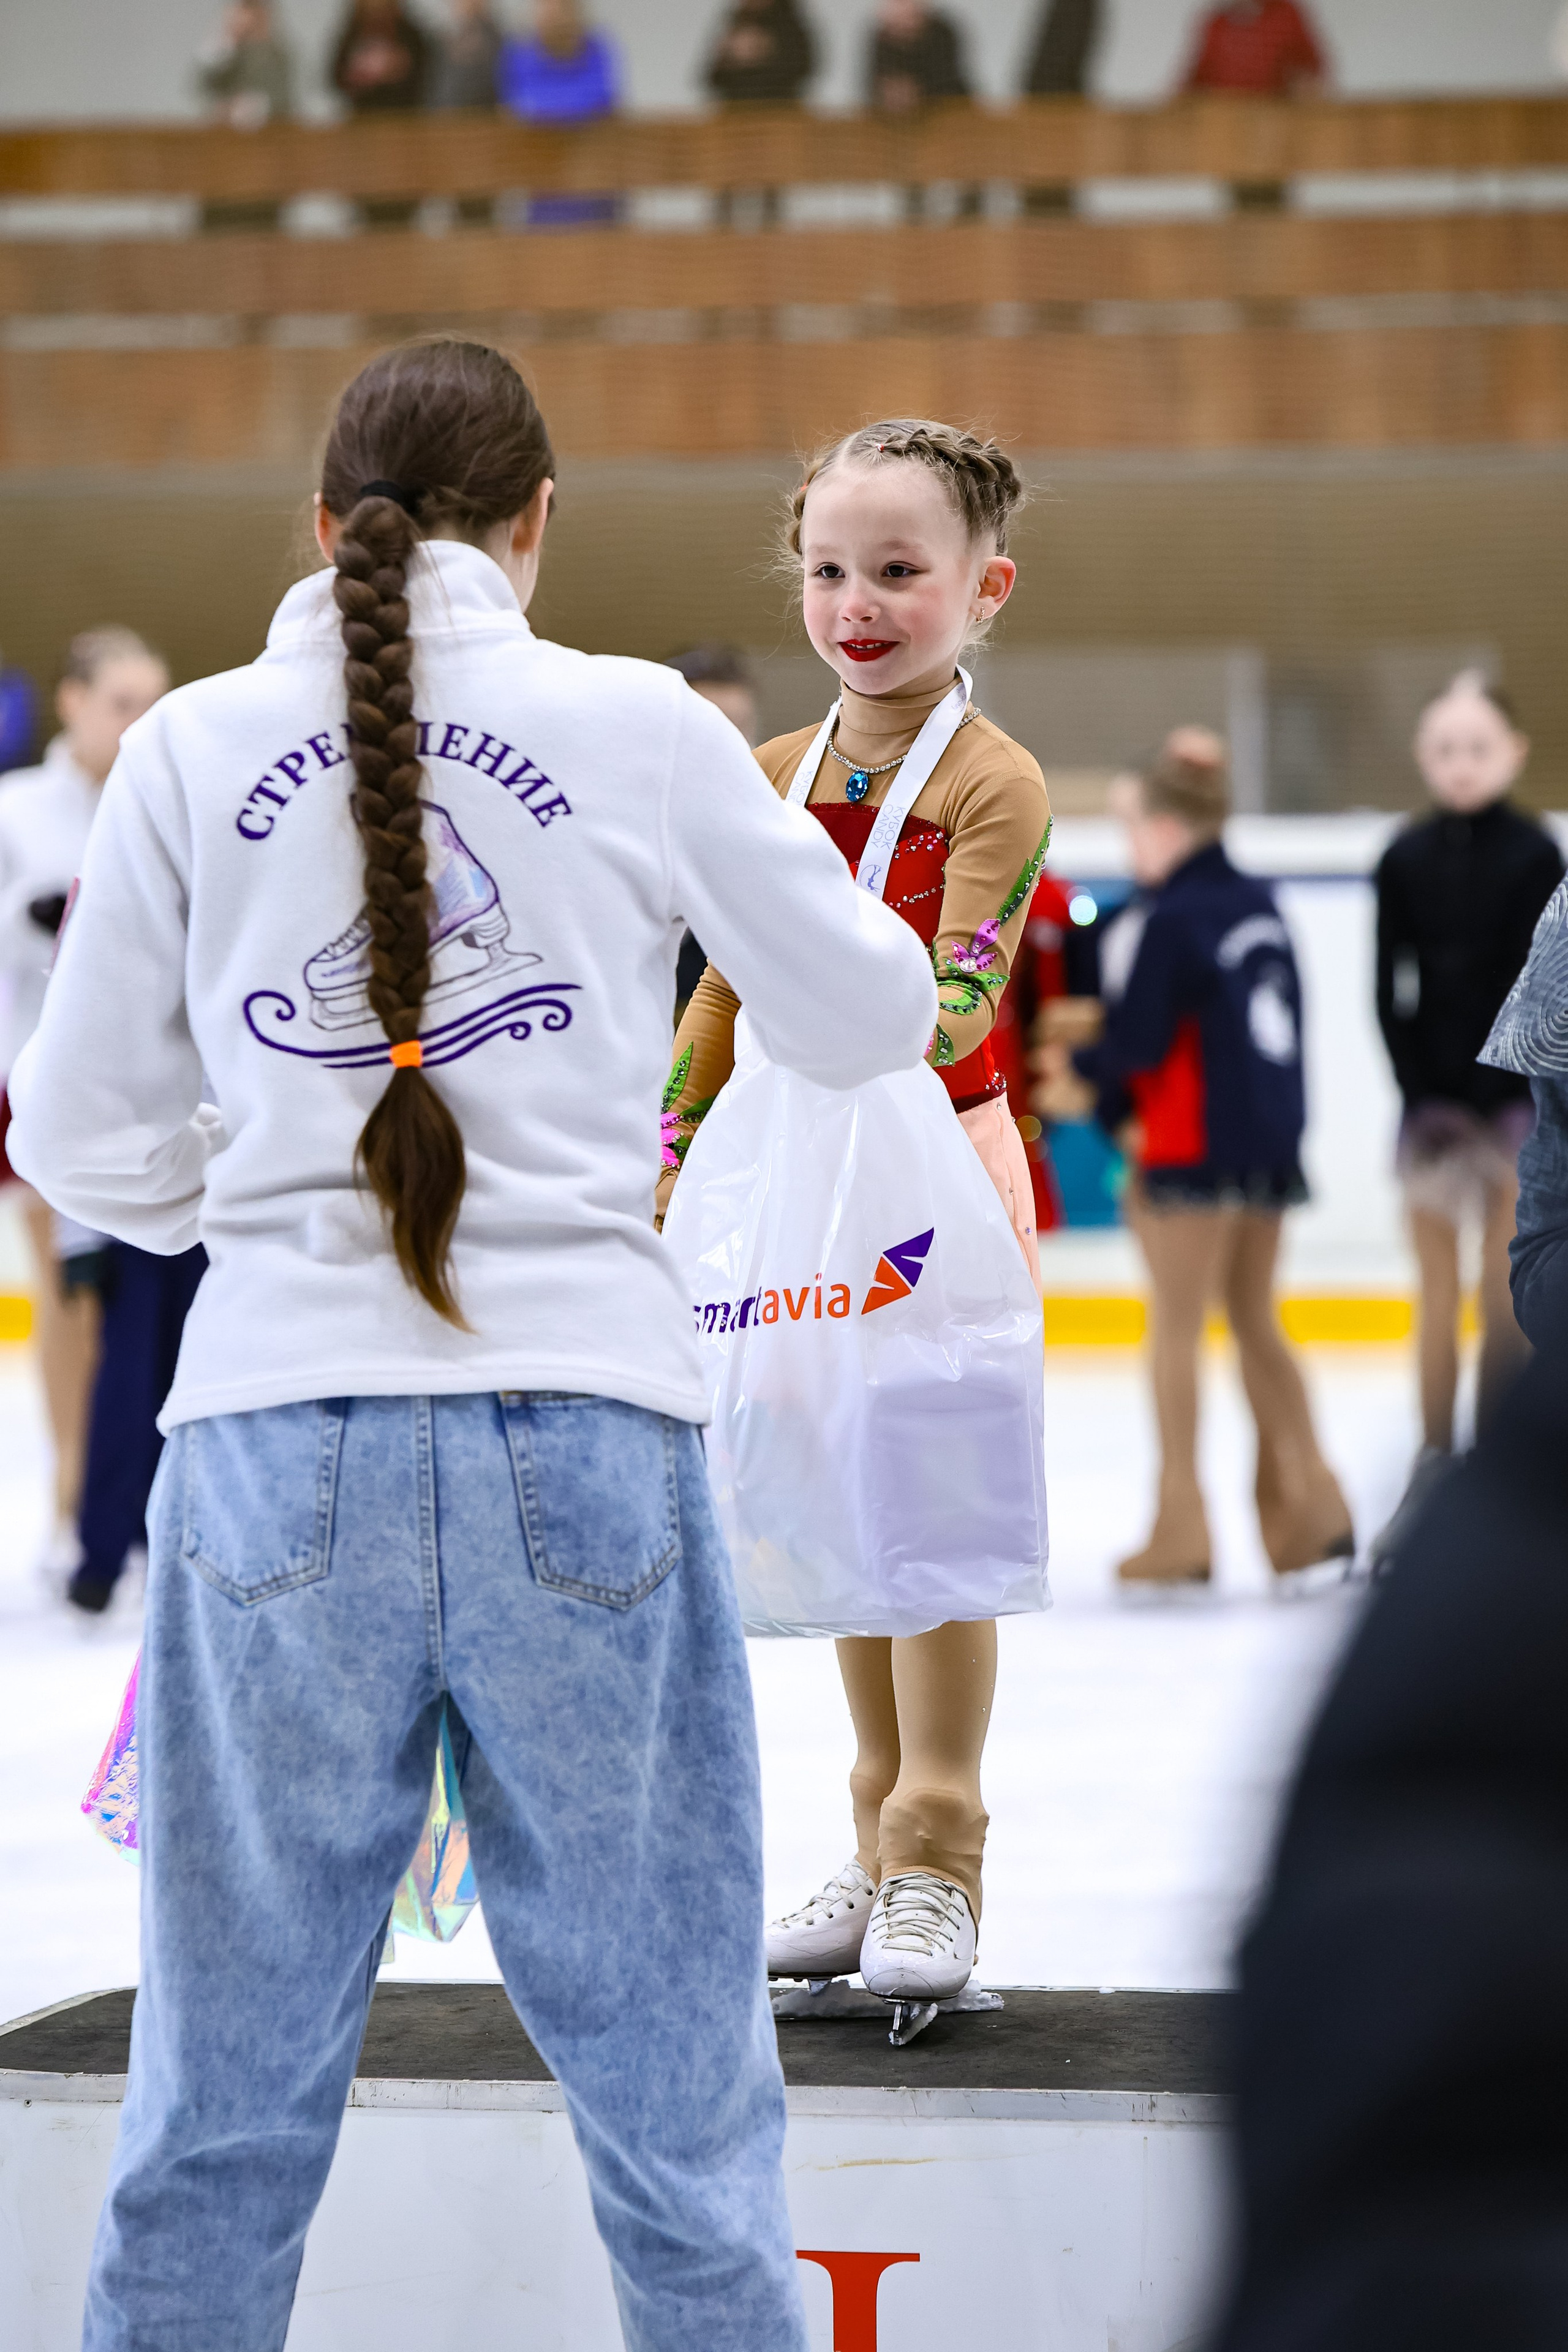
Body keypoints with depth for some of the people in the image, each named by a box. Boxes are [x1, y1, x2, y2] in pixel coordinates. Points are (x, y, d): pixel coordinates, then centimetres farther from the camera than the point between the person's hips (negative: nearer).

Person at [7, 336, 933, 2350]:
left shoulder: (195, 749, 4)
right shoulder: (640, 731, 1)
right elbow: (872, 1019, 13)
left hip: (279, 1438, 1)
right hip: (586, 1442, -1)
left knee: (227, 2102, 8)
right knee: (674, 2092, 7)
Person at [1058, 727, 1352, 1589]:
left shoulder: (1165, 921, -14)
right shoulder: (1260, 907, 10)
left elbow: (1138, 1044, -17)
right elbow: (1277, 1023, 13)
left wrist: (1076, 1063, 3)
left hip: (1193, 1145, -7)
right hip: (1272, 1140, 7)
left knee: (1178, 1326, 0)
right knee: (1254, 1319, 15)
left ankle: (1181, 1526, 1)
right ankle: (1309, 1502, 8)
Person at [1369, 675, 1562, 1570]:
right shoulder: (1406, 860, 3)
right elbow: (1391, 992, 3)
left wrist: (1495, 1099, -10)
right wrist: (1425, 1096, -6)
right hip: (1433, 1102, 2)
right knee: (1438, 1296, 5)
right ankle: (1436, 1472, 10)